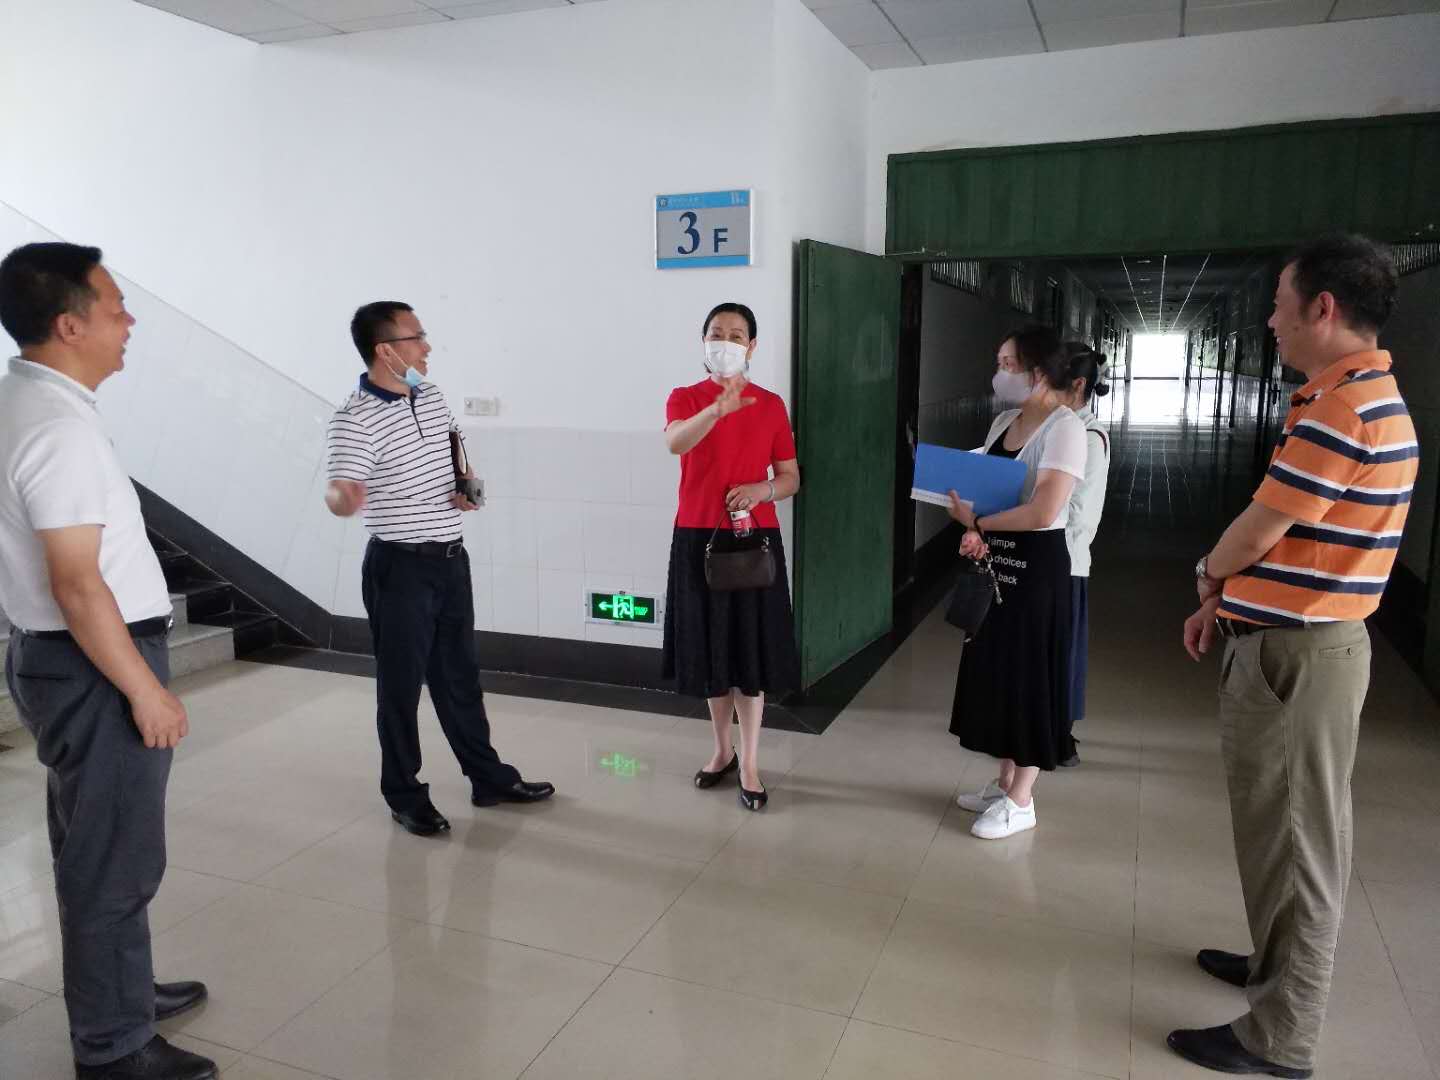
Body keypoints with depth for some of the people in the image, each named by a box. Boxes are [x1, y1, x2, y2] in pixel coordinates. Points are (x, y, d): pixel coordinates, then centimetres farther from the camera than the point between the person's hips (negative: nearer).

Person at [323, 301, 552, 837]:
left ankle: (489, 777, 30)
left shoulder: (432, 396, 7)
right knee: (401, 683, 5)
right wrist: (344, 498, -49)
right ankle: (405, 795, 21)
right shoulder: (355, 420, -17)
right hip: (401, 566, -7)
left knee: (460, 674, 17)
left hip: (451, 558, 7)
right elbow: (338, 494, -25)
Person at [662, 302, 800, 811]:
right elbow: (675, 443, -23)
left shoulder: (771, 405, 5)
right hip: (698, 539, 0)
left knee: (751, 652, 1)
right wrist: (719, 407, -41)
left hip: (755, 539, 0)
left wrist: (763, 489, -15)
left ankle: (749, 764, 12)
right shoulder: (685, 398, 0)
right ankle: (723, 751, 28)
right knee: (710, 649, 9)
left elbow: (791, 478, 8)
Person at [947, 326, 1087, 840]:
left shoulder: (1064, 427, -16)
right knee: (997, 671, 14)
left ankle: (1020, 800, 15)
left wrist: (976, 521, -15)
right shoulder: (1003, 421, 10)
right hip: (996, 563, 8)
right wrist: (973, 533, -8)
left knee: (1028, 675, 1)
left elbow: (1043, 512, -26)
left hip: (1036, 566, -8)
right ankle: (1005, 781, 29)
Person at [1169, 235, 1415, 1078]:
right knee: (1281, 827, 21)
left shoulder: (1342, 409, -22)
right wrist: (1225, 604, 12)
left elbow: (1255, 535, -16)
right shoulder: (1366, 397, 13)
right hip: (1291, 638, 10)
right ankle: (1278, 964, 39)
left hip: (1298, 653, -10)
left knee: (1295, 838, 1)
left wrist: (1208, 576, 5)